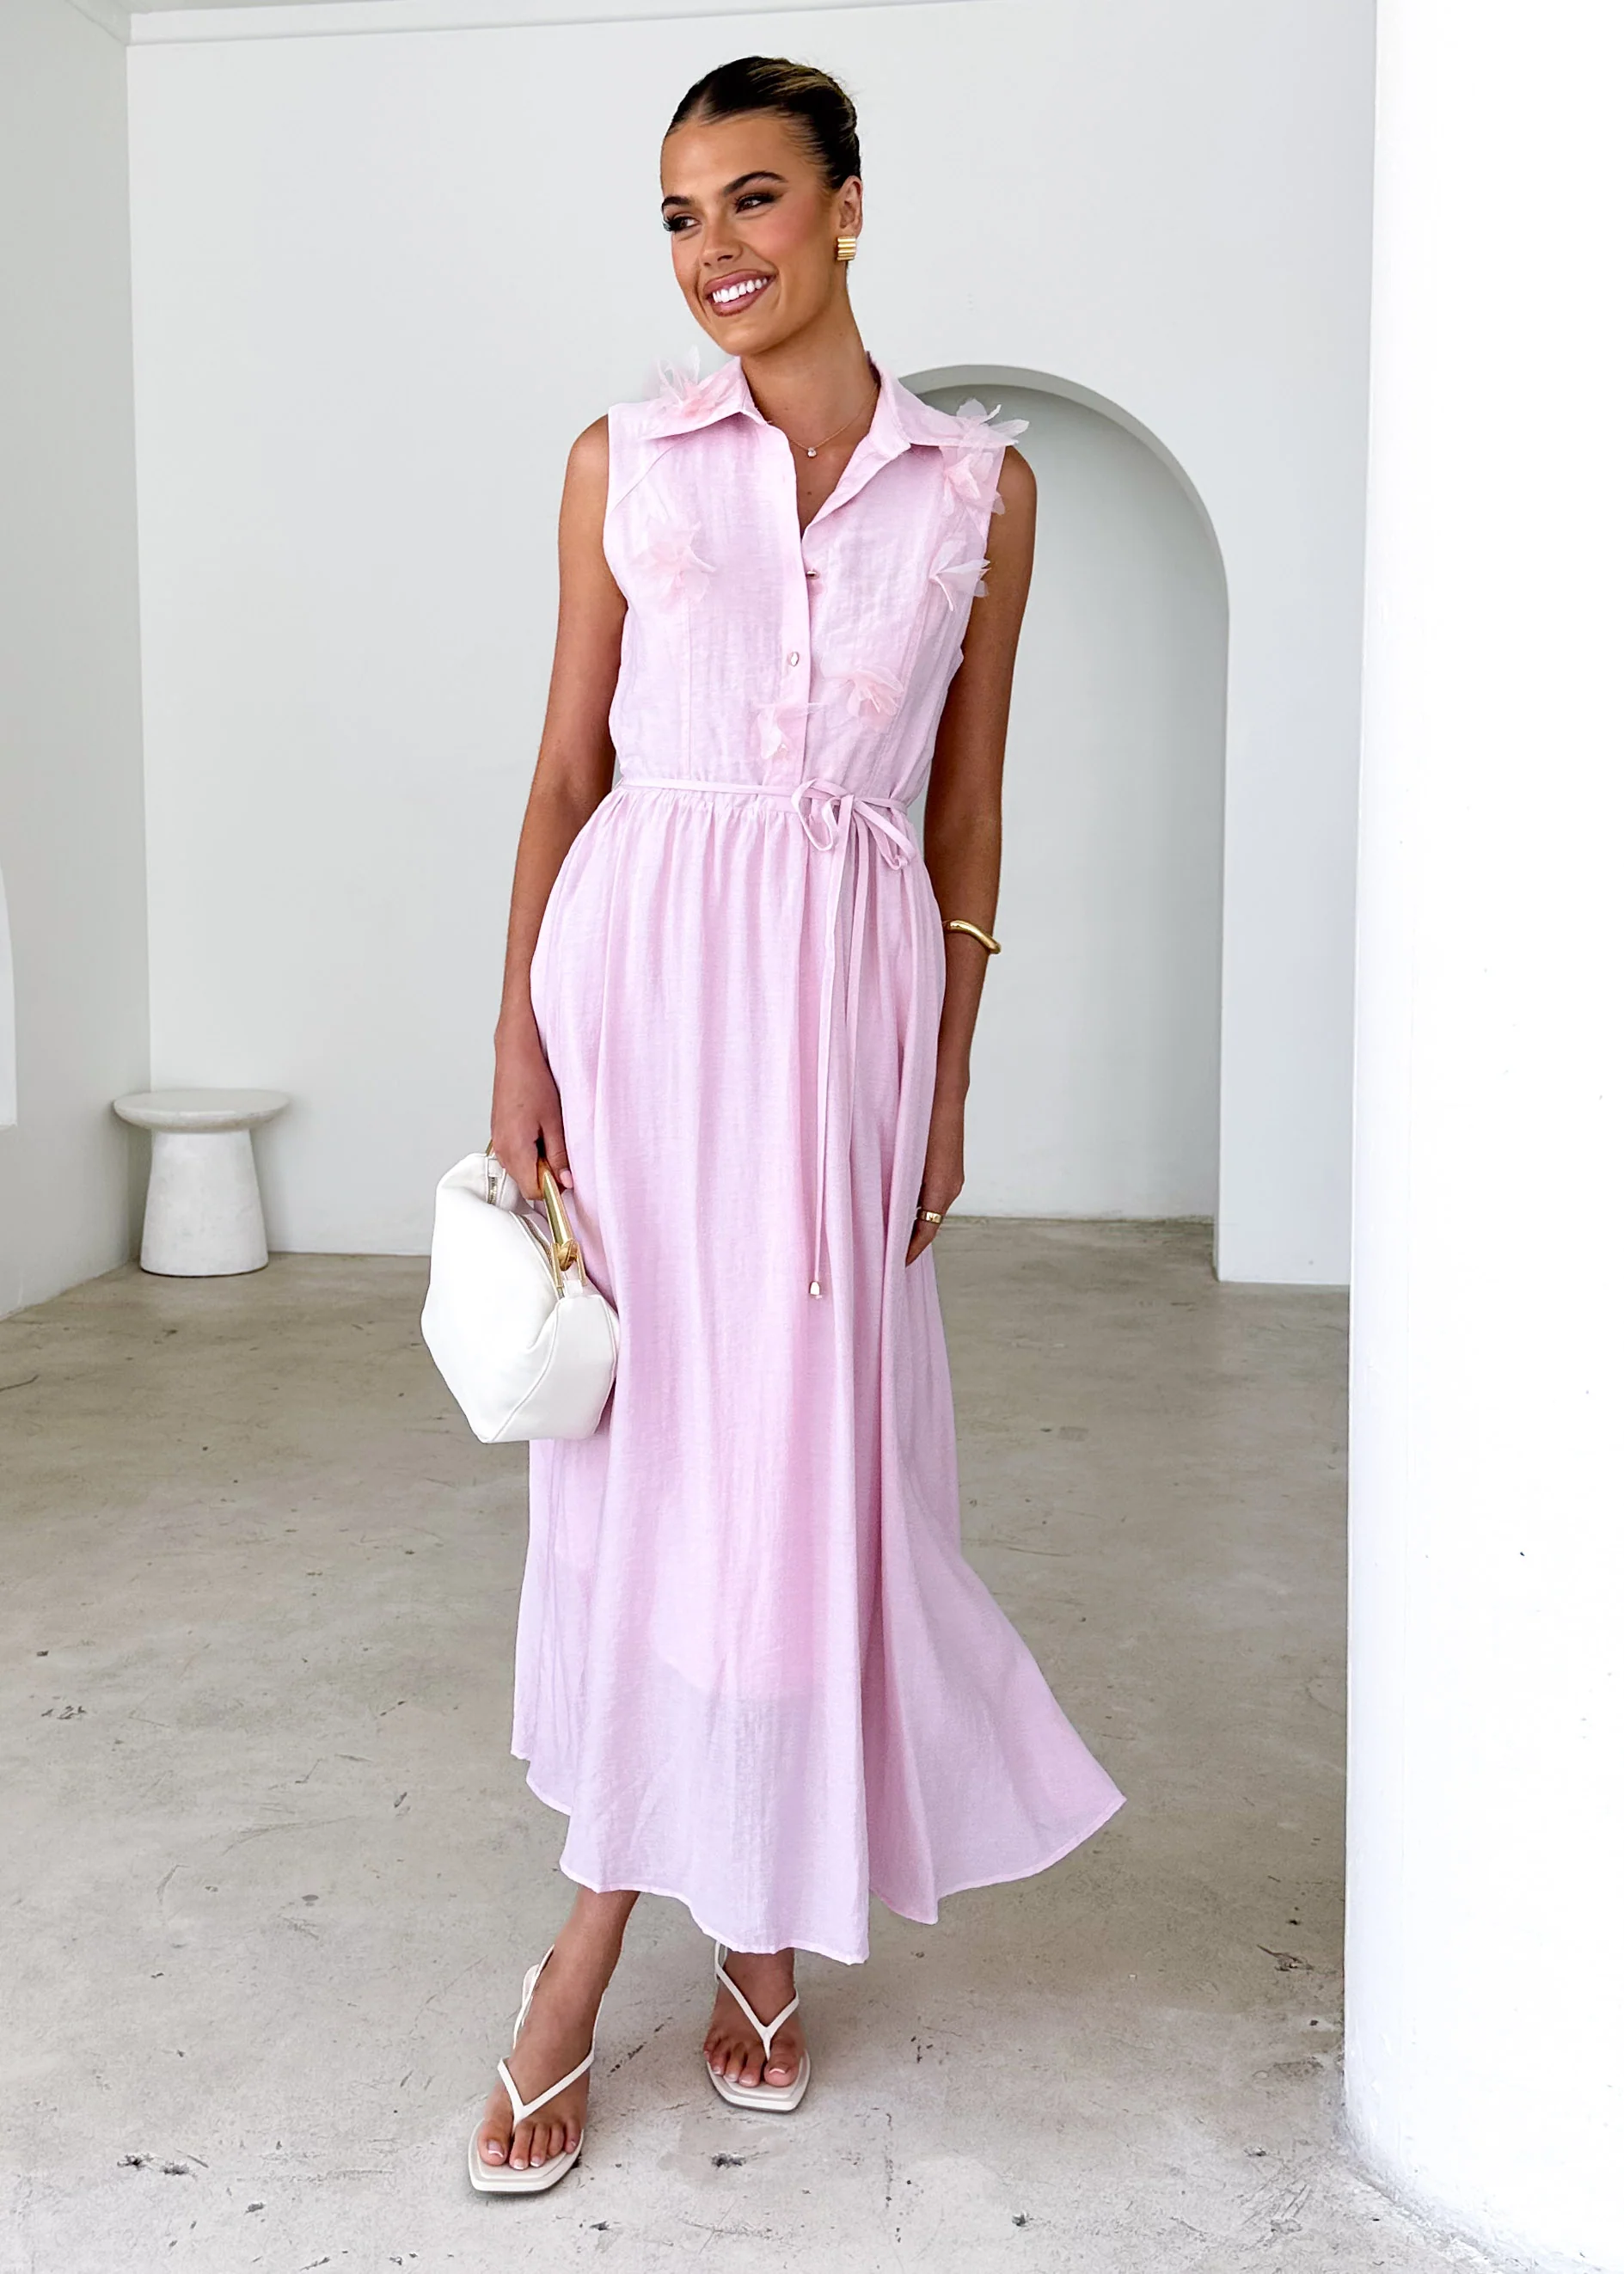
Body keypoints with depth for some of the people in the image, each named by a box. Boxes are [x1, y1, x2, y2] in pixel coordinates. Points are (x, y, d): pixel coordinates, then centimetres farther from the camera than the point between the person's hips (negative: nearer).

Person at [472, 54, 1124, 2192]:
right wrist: (519, 1042, -1)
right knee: (651, 1419, 1)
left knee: (800, 1432, 2)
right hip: (645, 955, 0)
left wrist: (950, 1076, 7)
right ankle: (743, 1915, 19)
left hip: (848, 977, 1)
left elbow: (968, 812, 9)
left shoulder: (977, 484, 8)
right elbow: (567, 767, 6)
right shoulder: (625, 459, 7)